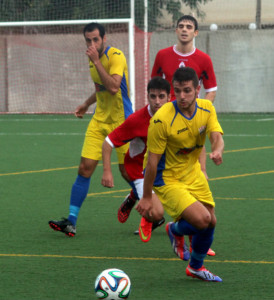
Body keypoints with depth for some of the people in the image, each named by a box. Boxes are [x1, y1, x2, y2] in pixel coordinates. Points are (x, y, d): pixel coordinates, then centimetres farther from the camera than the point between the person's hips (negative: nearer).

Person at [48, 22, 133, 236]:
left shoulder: (116, 56, -16)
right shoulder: (93, 59, 9)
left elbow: (113, 87, -31)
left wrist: (96, 61, -29)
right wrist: (87, 104, 27)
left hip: (121, 121, -6)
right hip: (99, 120, 6)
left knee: (127, 171, -1)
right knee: (85, 168, -4)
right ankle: (71, 221, -4)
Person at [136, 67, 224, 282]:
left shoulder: (206, 108, -7)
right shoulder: (162, 119, -26)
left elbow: (217, 137, -18)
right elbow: (152, 161, -21)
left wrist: (217, 151, -43)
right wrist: (147, 197, -15)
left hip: (193, 173, 7)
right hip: (167, 179, -6)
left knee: (211, 223, 10)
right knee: (202, 220, -21)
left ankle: (196, 267, 38)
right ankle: (176, 230, 15)